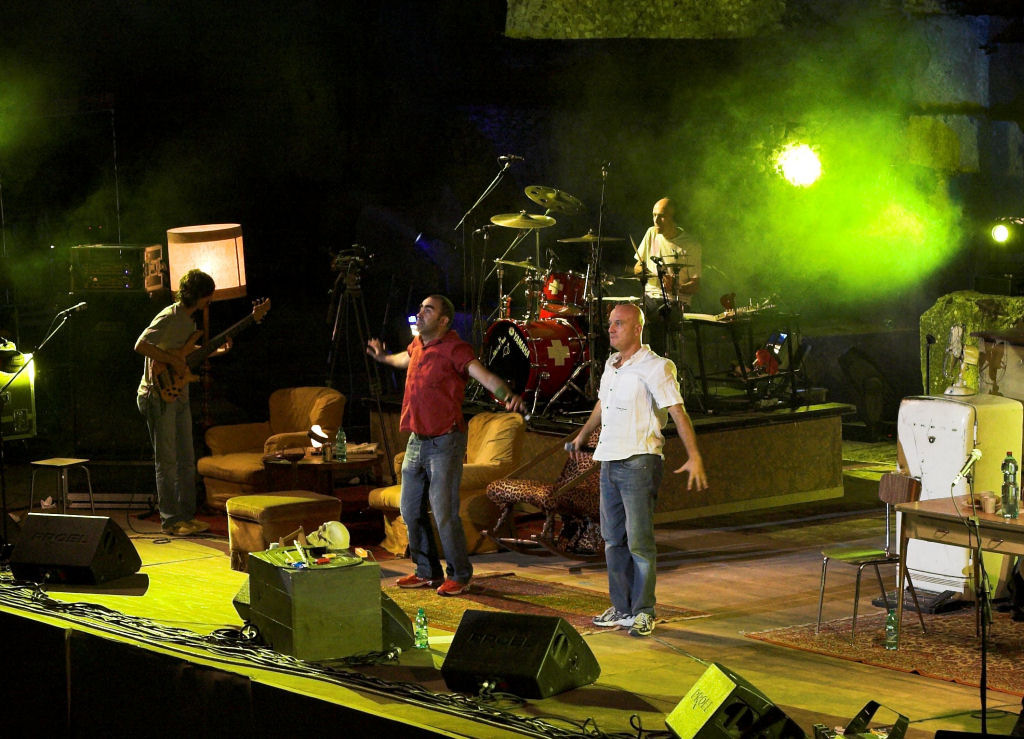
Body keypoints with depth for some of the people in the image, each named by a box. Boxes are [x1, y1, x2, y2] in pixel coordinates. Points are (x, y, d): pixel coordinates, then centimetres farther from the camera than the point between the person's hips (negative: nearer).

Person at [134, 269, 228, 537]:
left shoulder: (190, 318, 12)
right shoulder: (168, 318, -18)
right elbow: (141, 345, -29)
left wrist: (215, 352, 13)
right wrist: (173, 361, -26)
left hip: (179, 396, 9)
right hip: (158, 396, -9)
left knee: (187, 460, 11)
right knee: (167, 461, -4)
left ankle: (187, 515, 18)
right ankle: (170, 521, 1)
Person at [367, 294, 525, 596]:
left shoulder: (453, 348, -15)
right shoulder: (418, 344, 10)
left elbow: (484, 375, -30)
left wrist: (507, 395, -48)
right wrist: (383, 357, 54)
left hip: (445, 443, -9)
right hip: (417, 441, 9)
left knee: (444, 512, -8)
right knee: (411, 509, 14)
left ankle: (459, 575, 8)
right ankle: (428, 572, 27)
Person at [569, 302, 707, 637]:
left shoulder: (655, 367, -9)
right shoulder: (611, 365, 15)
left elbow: (677, 412, -17)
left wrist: (694, 456, -28)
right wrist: (582, 435, 48)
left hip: (639, 462, -8)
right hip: (609, 461, 8)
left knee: (639, 541, -7)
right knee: (613, 539, 10)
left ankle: (643, 612, 1)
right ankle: (621, 608, 18)